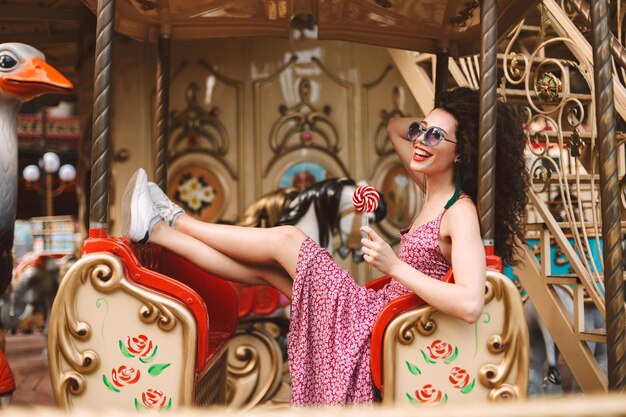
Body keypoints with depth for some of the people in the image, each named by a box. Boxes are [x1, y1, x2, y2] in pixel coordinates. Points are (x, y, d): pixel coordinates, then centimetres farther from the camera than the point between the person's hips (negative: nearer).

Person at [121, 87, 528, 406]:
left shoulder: (461, 213, -18)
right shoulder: (433, 189, 7)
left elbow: (471, 305, -33)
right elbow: (395, 127, 23)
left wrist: (395, 266, -30)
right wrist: (427, 123, 7)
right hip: (380, 311, 8)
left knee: (286, 238, -5)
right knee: (263, 268, 5)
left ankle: (176, 220, 13)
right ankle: (155, 230, 16)